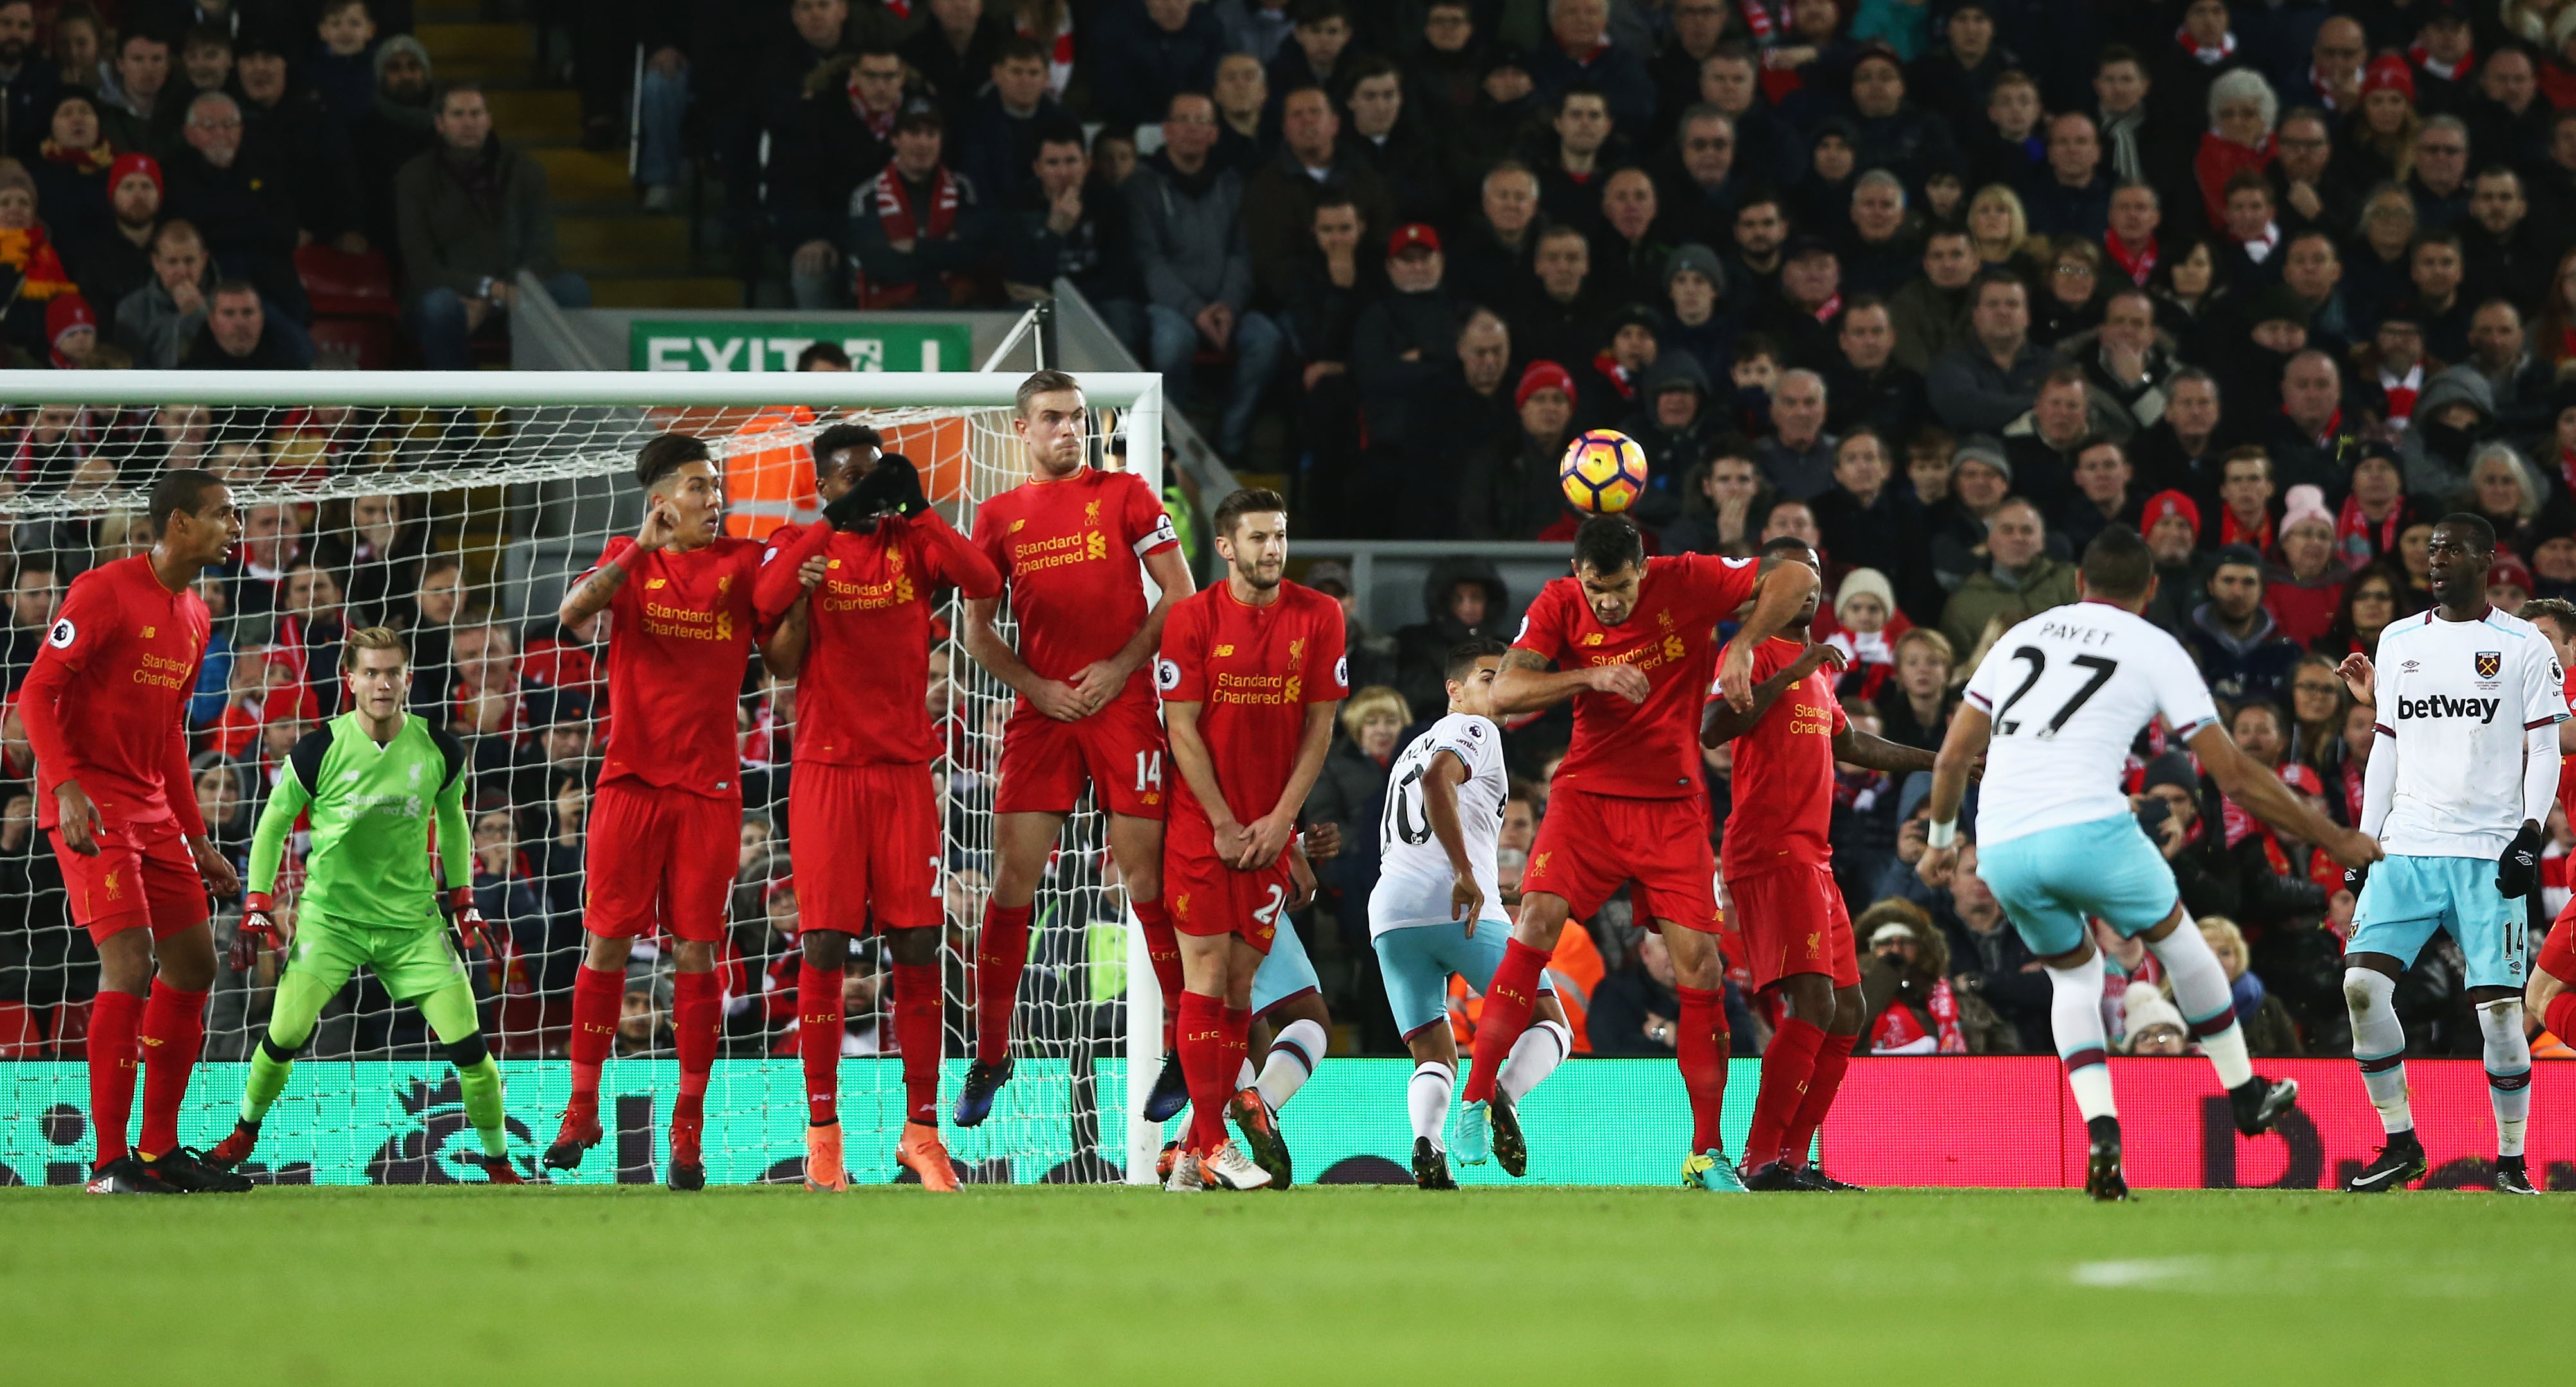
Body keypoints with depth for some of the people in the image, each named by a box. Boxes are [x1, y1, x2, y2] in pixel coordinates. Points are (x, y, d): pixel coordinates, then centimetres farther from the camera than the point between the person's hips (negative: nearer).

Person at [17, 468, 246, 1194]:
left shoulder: (193, 618, 15)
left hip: (152, 808, 9)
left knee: (193, 965, 9)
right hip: (91, 805, -9)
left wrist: (197, 841, 21)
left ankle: (159, 1151, 18)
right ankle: (110, 1163, -16)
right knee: (130, 962, -18)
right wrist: (67, 787, -28)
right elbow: (37, 692, -15)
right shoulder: (105, 591, -11)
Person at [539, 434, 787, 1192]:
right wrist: (640, 550, -21)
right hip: (631, 780, 0)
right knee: (606, 942, 0)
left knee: (697, 952, -1)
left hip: (709, 786, 0)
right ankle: (582, 1112, 10)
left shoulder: (742, 563, 4)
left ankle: (688, 1128, 4)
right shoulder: (629, 557, 5)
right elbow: (572, 614, -13)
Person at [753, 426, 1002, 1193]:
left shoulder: (911, 543, 7)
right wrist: (832, 524, -25)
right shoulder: (798, 543, 3)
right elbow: (765, 599, -18)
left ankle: (921, 1128, 6)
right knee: (824, 943, -5)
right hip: (827, 768, -2)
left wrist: (917, 511, -19)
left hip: (904, 766, 2)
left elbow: (986, 582, -11)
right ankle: (822, 1130, 3)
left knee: (917, 943, -2)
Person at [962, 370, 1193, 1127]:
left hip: (1122, 705, -2)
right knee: (1012, 881, -2)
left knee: (1146, 876, -4)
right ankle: (989, 1057, 7)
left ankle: (1184, 1048, 6)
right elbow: (977, 628, 11)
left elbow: (1179, 593, 2)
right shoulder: (998, 517, 10)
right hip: (1040, 712, 2)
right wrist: (1034, 687, -4)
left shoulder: (1124, 494, 4)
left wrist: (1121, 667, -8)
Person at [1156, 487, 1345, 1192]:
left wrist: (1279, 820, -5)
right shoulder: (1192, 618, -6)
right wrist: (1225, 825, -10)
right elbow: (1183, 731, -6)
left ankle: (1195, 1149, 10)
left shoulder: (1318, 617, 2)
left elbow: (1318, 727, 3)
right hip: (1201, 822, -3)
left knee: (1242, 980, 3)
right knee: (1206, 976, -6)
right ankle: (1211, 1148, -5)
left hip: (1272, 829, 3)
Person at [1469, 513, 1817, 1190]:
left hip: (1672, 806, 0)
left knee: (1701, 967, -6)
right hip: (1588, 795, 0)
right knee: (1537, 920, -22)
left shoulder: (1688, 582, -8)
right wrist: (1590, 677, -27)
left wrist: (1743, 646, -20)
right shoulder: (1559, 605, -5)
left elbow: (1797, 577, -6)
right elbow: (1505, 692, -13)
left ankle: (1707, 1156, 3)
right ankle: (1477, 1102, -12)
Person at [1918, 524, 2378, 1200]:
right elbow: (2234, 775, 6)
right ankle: (2244, 1093, 35)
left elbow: (1953, 755, 21)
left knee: (2074, 973, 25)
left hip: (2001, 848, 4)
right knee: (2177, 937, 25)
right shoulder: (2155, 649, 9)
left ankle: (2101, 1133, 5)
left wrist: (1940, 839, 38)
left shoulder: (2023, 636, 21)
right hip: (2088, 831, -4)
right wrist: (2332, 837, 15)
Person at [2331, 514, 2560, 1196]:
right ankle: (2400, 1142, 2)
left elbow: (2544, 750, 1)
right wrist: (2363, 845, 13)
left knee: (2500, 1007, -9)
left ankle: (2512, 1161, 6)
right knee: (2363, 983, -11)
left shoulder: (2524, 645, 2)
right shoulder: (2398, 641, 14)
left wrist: (2530, 834, -12)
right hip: (2406, 850, 4)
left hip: (2489, 856, -4)